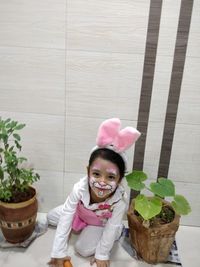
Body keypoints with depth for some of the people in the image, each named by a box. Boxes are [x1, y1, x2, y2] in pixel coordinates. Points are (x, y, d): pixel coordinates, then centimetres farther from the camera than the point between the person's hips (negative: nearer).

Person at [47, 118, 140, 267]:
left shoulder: (120, 201, -41)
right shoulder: (80, 188, -38)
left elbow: (111, 229, -27)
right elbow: (66, 217, -30)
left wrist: (102, 255, -14)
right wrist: (59, 252, -25)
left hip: (102, 224, -2)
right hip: (80, 213, 3)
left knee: (84, 249, -15)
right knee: (51, 217, 5)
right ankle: (83, 227, 18)